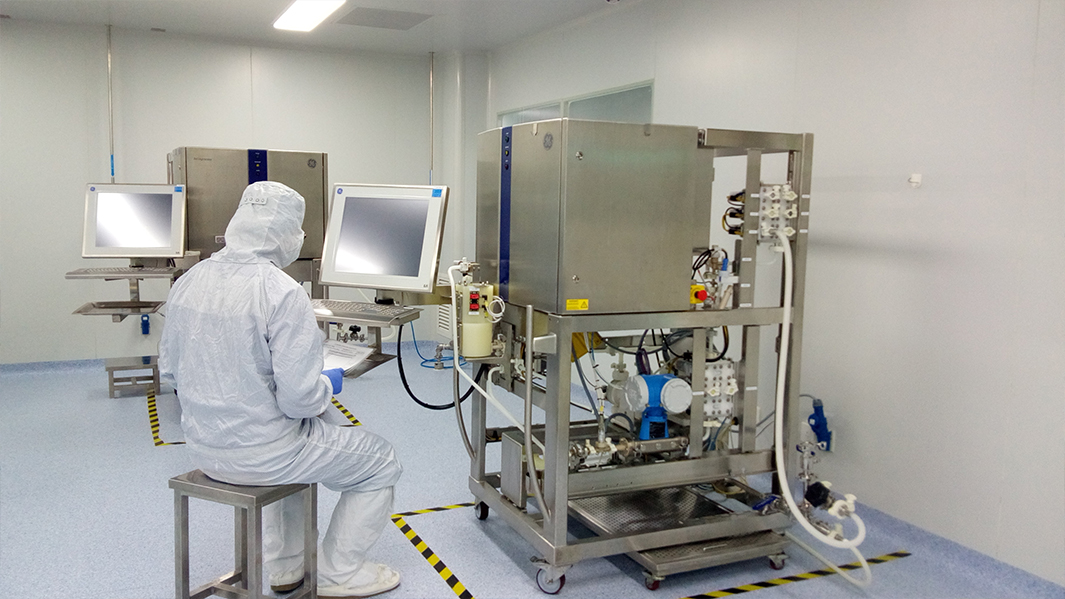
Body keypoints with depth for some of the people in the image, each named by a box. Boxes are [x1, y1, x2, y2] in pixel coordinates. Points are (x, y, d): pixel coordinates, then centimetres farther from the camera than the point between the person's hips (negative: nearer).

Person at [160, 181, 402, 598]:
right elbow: (299, 400, -24)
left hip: (201, 447, 8)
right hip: (259, 451, -8)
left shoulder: (187, 282, 0)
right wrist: (329, 385, -2)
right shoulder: (283, 293, -24)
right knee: (381, 463, 12)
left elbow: (169, 370, 10)